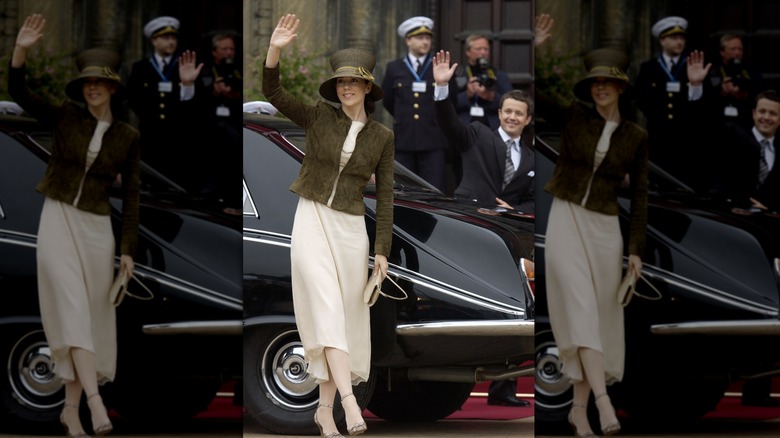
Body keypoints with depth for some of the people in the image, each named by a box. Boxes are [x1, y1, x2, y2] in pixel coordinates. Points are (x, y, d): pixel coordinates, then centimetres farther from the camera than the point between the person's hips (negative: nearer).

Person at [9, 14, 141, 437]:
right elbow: (18, 91, -10)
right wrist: (21, 49, -27)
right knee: (73, 307, -16)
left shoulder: (128, 137, 4)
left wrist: (128, 250, 0)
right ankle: (95, 400, -29)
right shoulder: (64, 118, 1)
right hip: (57, 220, -2)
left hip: (97, 228, 2)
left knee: (91, 316, 3)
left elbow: (131, 195, 5)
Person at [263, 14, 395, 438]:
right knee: (327, 307, -16)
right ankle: (349, 402, -27)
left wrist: (382, 250, 1)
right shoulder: (319, 117, 2)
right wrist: (275, 50, -25)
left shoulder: (382, 136, 5)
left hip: (351, 228, 2)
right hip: (312, 220, -2)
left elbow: (385, 196, 6)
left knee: (345, 318, 3)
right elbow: (272, 92, -8)